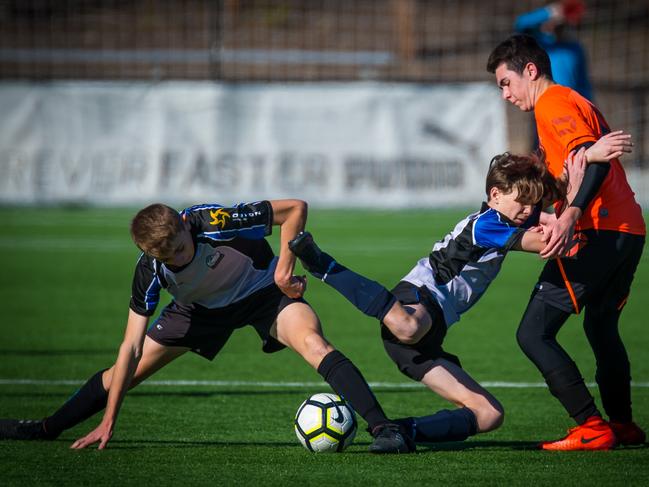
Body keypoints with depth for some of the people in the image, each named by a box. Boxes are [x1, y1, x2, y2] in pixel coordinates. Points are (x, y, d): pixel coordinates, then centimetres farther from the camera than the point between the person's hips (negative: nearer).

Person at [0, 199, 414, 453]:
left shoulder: (217, 222, -38)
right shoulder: (150, 272, -27)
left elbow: (295, 208, -24)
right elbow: (132, 347, -21)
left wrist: (284, 265, -31)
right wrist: (109, 423, -23)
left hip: (265, 290, -3)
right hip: (203, 308, 3)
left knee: (314, 344, -32)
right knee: (128, 370, 0)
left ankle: (383, 428, -34)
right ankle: (47, 428, 20)